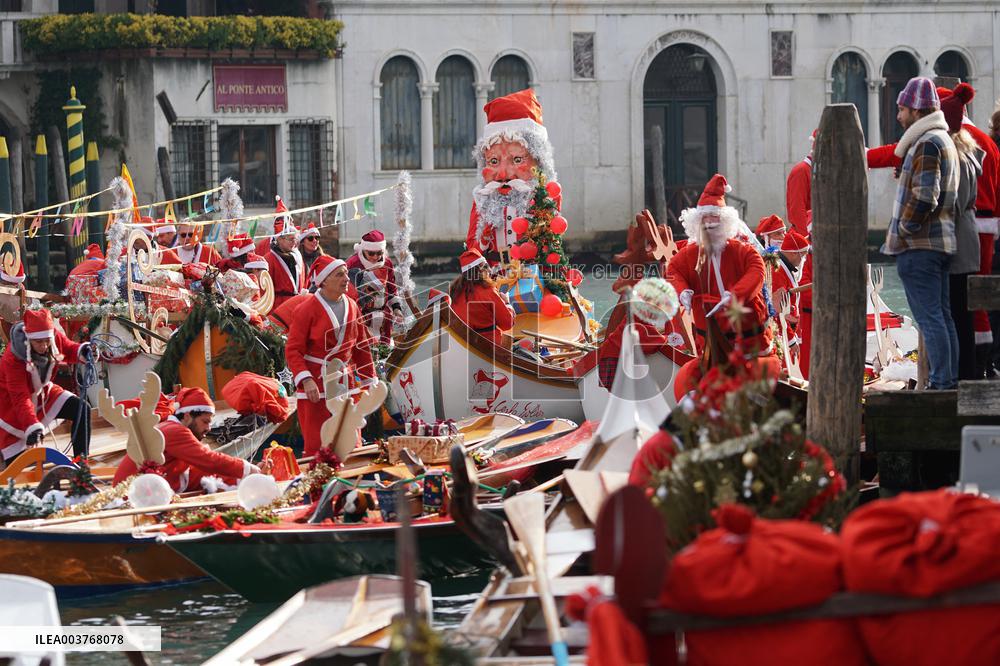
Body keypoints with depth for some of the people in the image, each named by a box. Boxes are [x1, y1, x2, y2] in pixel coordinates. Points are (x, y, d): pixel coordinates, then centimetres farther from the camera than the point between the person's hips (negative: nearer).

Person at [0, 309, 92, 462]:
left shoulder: (55, 337, -21)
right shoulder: (13, 358, -36)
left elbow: (69, 349, 1)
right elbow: (20, 397, -39)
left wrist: (82, 351, -24)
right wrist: (32, 428, -50)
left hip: (43, 393, 6)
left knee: (81, 409, -11)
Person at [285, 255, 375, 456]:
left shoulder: (352, 307, 9)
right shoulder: (307, 309, -9)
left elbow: (361, 346, 18)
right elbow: (293, 350, -11)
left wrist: (369, 380, 18)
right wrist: (306, 380, -23)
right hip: (315, 385, -5)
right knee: (317, 446, -8)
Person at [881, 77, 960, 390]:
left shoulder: (927, 143, -14)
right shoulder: (943, 140, 19)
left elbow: (925, 195, -23)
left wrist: (904, 229, -12)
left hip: (918, 246, -10)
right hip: (940, 243, 10)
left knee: (929, 317, -10)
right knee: (942, 316, 12)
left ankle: (941, 383, -13)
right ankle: (950, 381, 14)